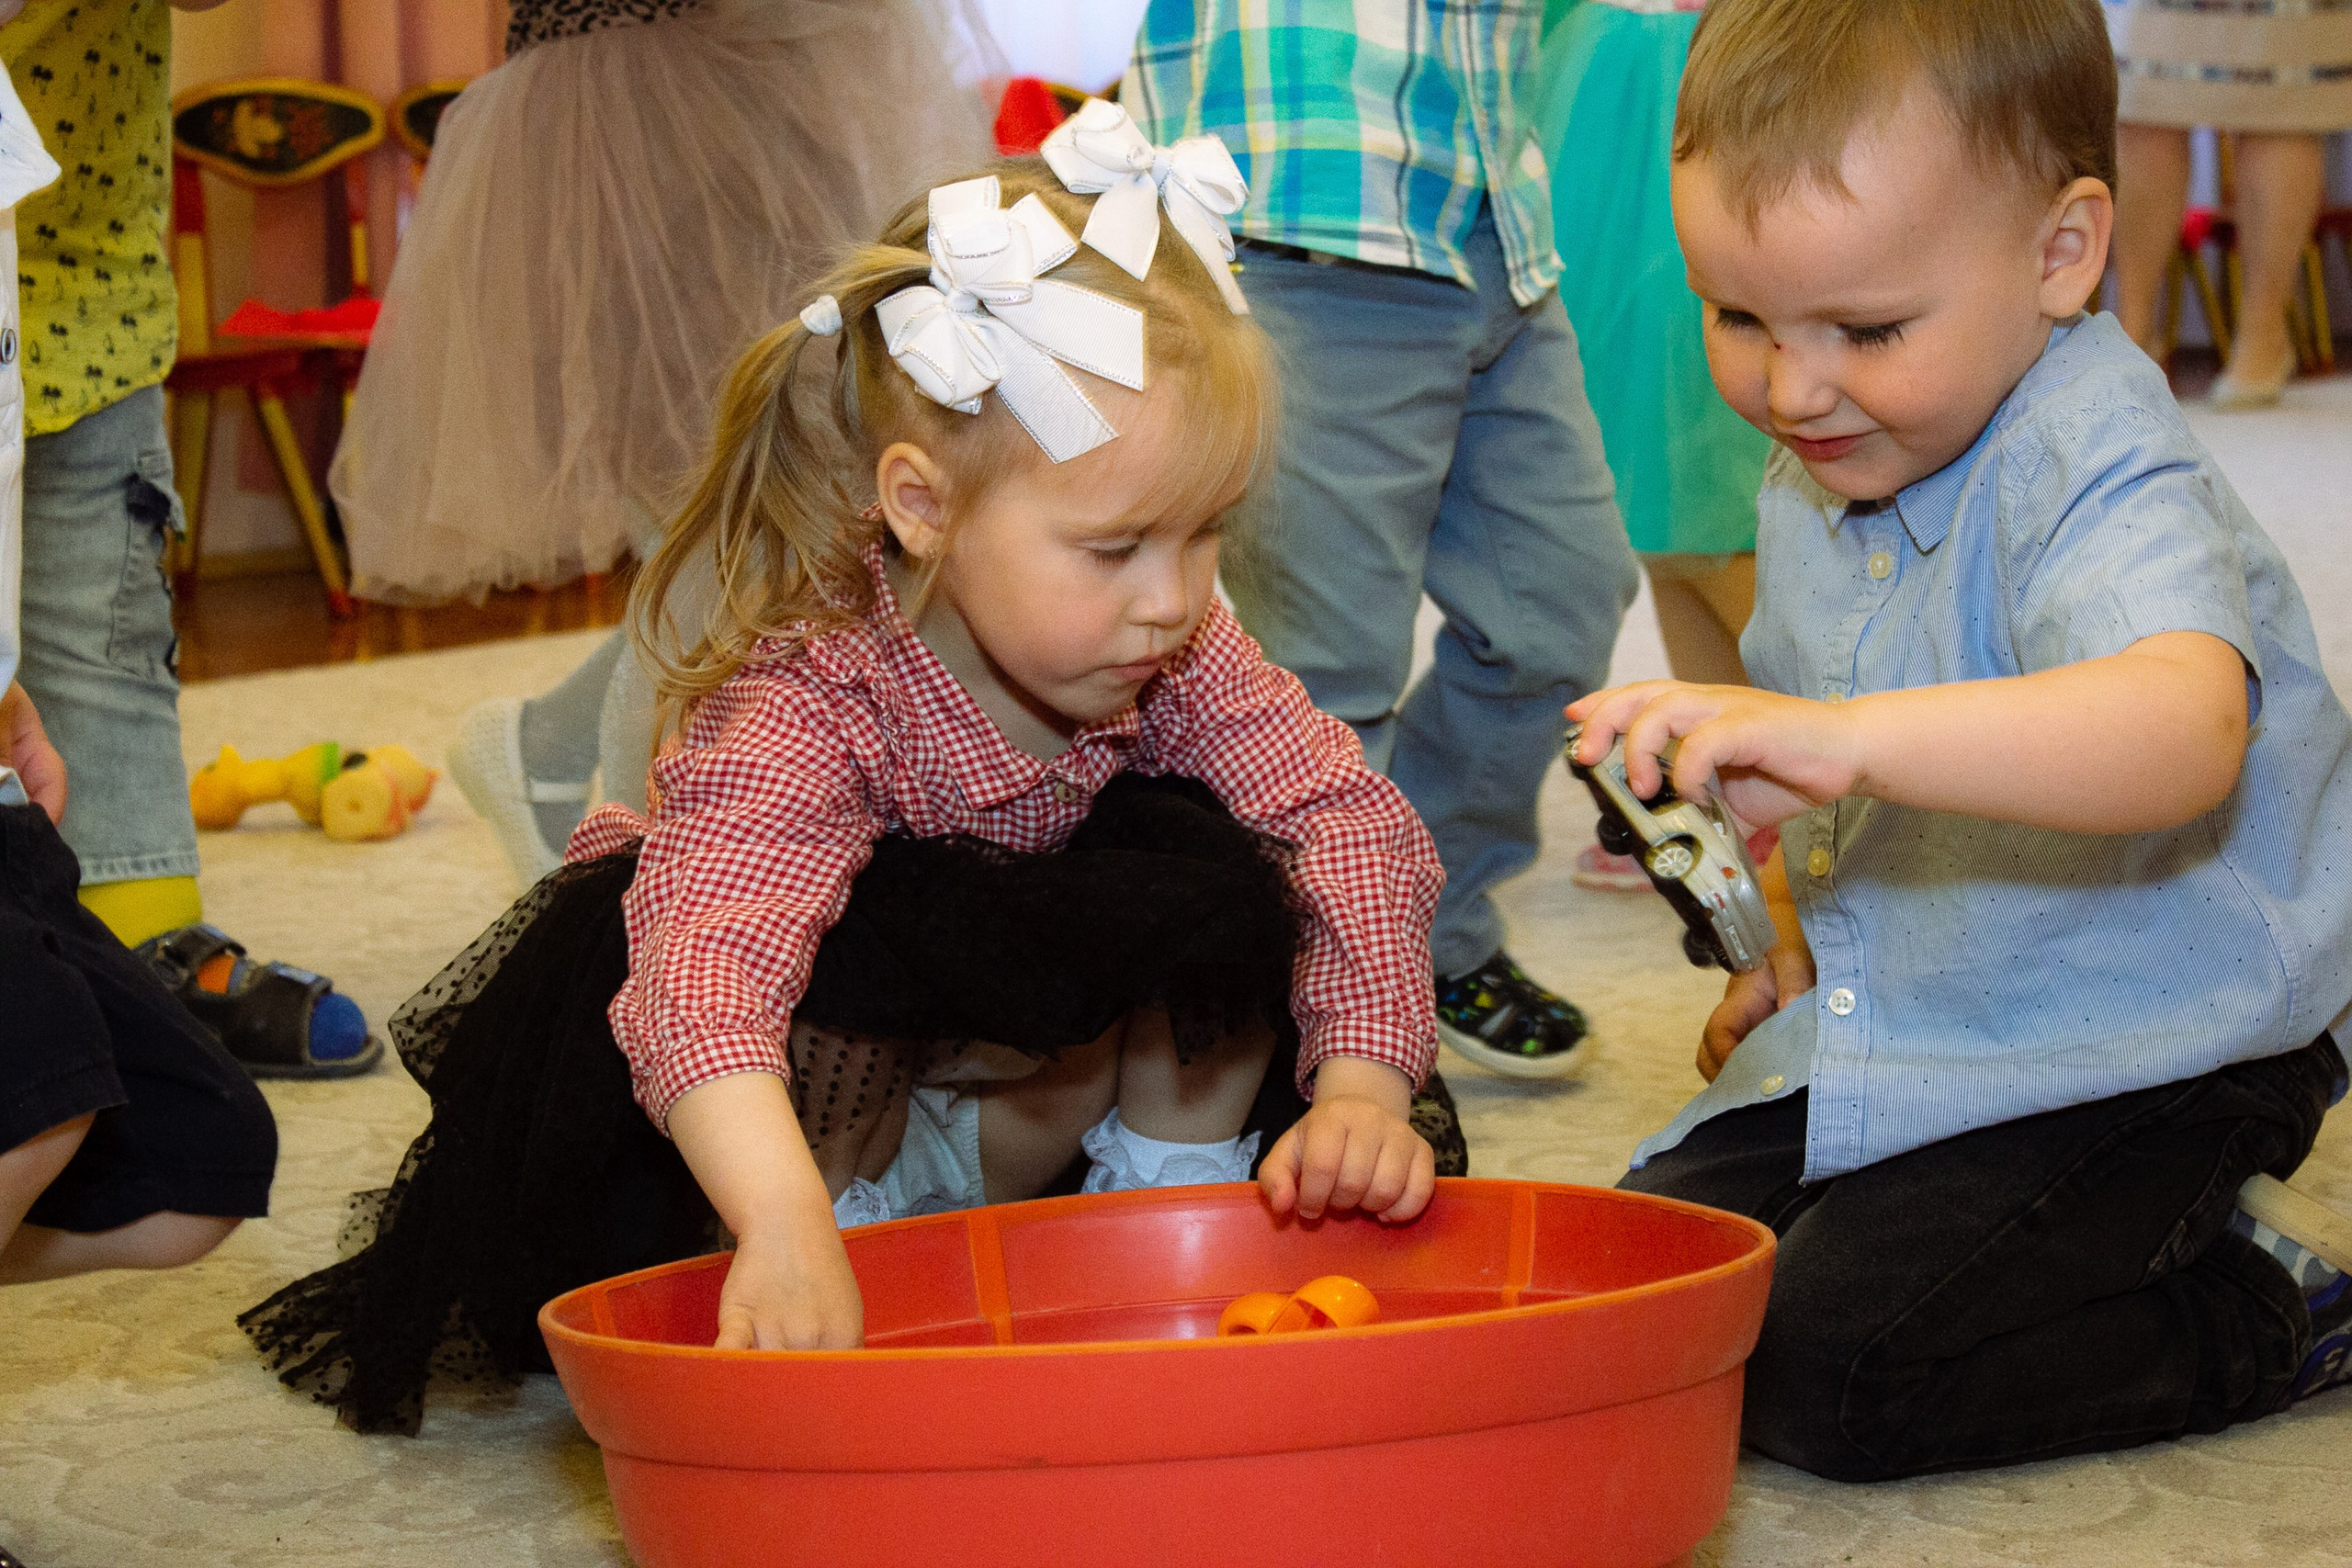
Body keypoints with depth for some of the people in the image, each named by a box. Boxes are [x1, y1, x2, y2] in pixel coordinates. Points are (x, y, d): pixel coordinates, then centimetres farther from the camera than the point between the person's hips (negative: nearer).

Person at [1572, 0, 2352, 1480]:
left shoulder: (2104, 484, -24)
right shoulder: (1814, 493, 4)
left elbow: (2185, 729, -48)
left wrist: (1846, 737, -59)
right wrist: (1801, 940, 5)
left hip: (2148, 1053, -9)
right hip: (1895, 1031, 9)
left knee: (1829, 1369, -21)